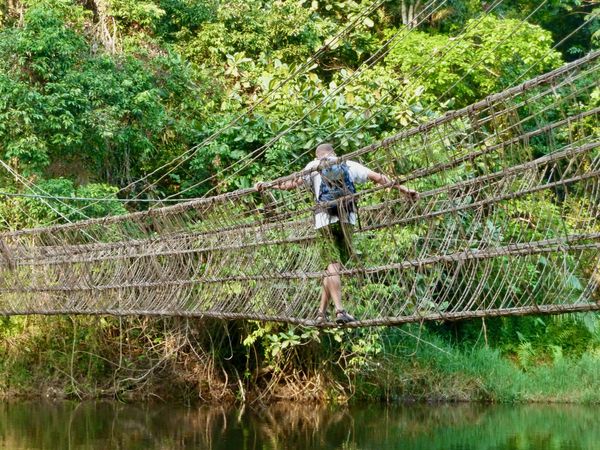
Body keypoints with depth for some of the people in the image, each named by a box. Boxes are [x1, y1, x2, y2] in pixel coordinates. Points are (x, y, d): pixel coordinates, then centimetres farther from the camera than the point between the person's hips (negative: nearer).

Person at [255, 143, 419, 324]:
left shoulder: (314, 166, 15)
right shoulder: (348, 165, 19)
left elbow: (294, 182, 1)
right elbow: (377, 177, 14)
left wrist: (267, 185, 6)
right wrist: (402, 188, 17)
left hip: (325, 219, -1)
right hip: (347, 219, 1)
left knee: (332, 264, -4)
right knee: (334, 265, 5)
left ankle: (339, 309, -16)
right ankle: (322, 311, -3)